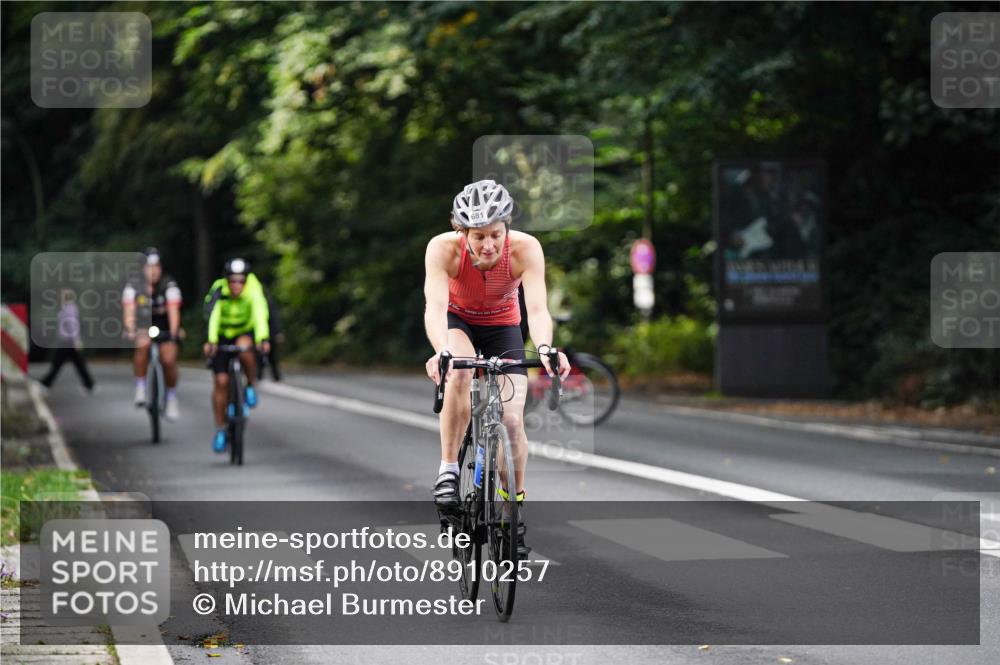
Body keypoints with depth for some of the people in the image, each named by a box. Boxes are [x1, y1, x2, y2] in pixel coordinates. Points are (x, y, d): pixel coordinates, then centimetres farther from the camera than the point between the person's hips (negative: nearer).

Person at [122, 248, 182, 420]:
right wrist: (130, 330, -44)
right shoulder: (133, 286, -18)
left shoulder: (169, 285, -22)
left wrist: (174, 333, -45)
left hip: (165, 327, 0)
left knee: (169, 360, -15)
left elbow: (174, 310, -31)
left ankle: (171, 399, 9)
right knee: (143, 345, -31)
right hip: (143, 326, 0)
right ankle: (140, 388, -18)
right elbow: (129, 310, -27)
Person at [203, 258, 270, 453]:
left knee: (244, 346, -36)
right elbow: (212, 315, -42)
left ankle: (251, 386, -11)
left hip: (245, 332, 0)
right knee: (221, 382, -7)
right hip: (222, 336, 0)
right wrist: (211, 341, -58)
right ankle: (220, 429, 8)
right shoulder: (219, 290, -28)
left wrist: (263, 339, -58)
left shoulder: (253, 289, -27)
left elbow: (260, 313, -42)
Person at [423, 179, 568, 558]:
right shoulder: (444, 248, -32)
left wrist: (545, 348, -60)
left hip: (502, 325, 1)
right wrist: (442, 352, -63)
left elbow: (537, 307, -40)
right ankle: (448, 471, -22)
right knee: (460, 373, -35)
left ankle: (515, 505, 8)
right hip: (457, 320, -1)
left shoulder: (525, 249, -31)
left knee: (512, 419, -13)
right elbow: (435, 305, -44)